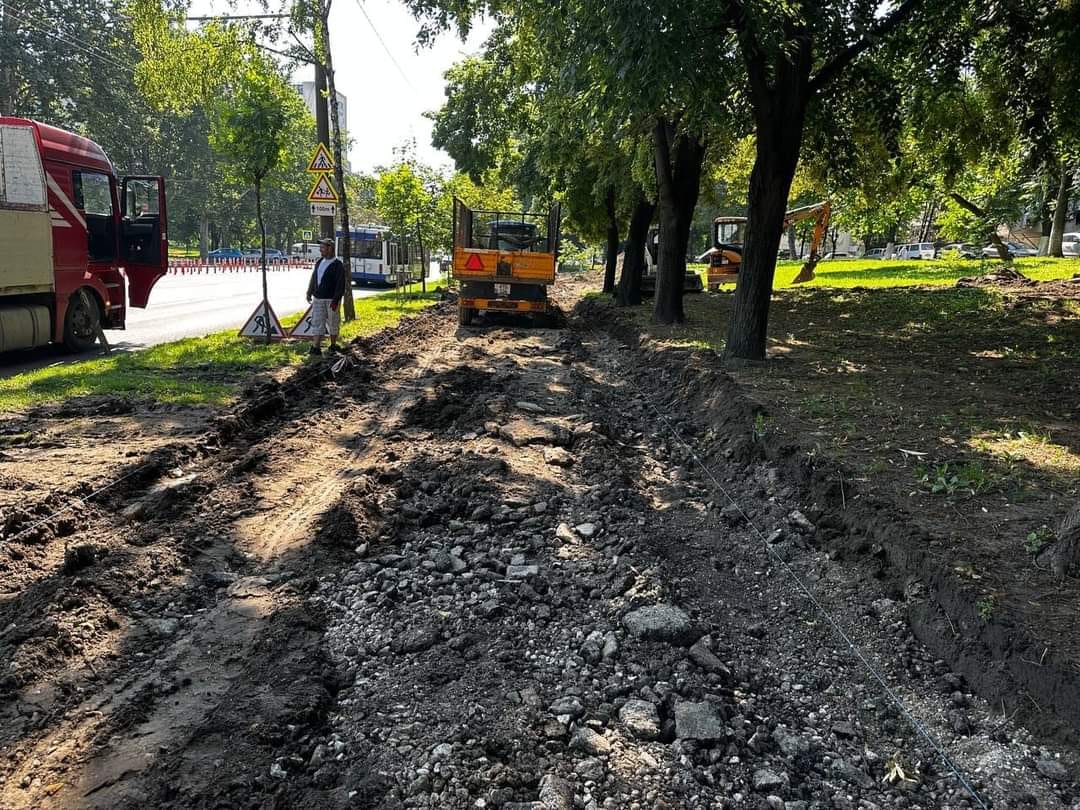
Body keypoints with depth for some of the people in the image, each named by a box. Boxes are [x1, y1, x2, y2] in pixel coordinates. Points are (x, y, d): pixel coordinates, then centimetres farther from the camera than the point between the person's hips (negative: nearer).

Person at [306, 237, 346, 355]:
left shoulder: (338, 265, -10)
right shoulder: (319, 262, 9)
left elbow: (340, 284, -15)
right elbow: (313, 278, 17)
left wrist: (336, 300, -20)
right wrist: (309, 293, 14)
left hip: (331, 300, -6)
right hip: (318, 298, 6)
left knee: (333, 323, 6)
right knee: (317, 322, 1)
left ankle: (333, 345, 18)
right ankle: (316, 347, 1)